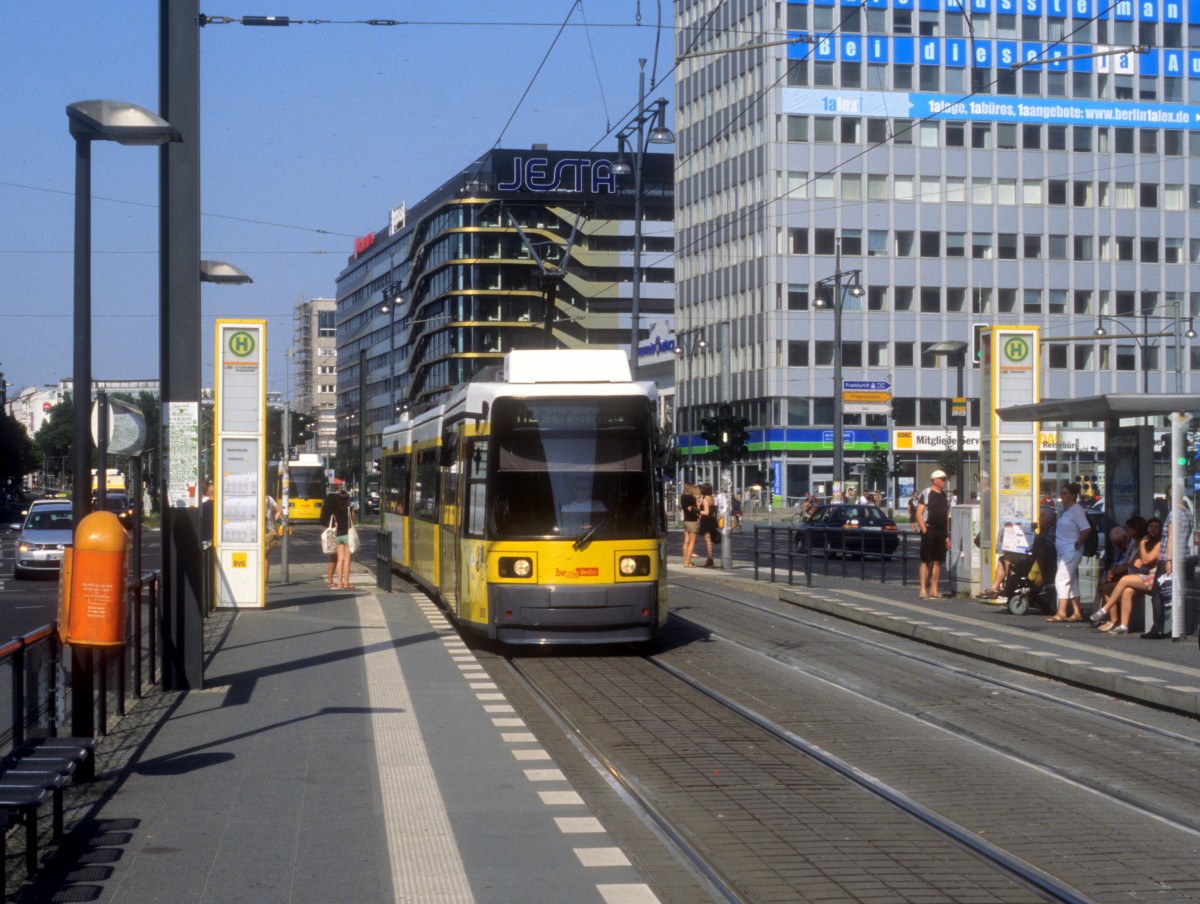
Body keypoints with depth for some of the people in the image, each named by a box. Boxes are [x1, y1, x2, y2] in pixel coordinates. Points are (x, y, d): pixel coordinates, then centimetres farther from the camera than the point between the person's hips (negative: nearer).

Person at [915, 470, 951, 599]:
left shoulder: (944, 496, 17)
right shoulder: (926, 494, -5)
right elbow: (919, 513, -10)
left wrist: (947, 535, 18)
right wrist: (924, 530, -17)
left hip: (941, 532, 7)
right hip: (929, 530, -7)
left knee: (937, 562, 6)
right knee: (926, 561, -5)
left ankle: (934, 590, 10)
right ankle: (923, 590, -4)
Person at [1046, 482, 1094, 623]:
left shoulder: (1076, 509, -12)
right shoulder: (1065, 510, 15)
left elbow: (1086, 529, -21)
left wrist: (1077, 543, -17)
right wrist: (1056, 544, 12)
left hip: (1072, 550, -10)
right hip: (1063, 551, 10)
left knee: (1061, 579, -14)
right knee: (1071, 581, 11)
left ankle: (1061, 613, -14)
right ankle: (1076, 612, 16)